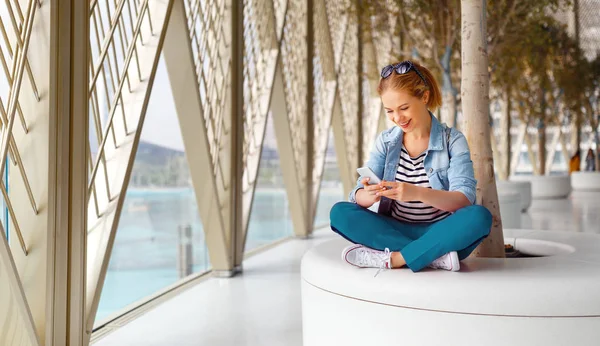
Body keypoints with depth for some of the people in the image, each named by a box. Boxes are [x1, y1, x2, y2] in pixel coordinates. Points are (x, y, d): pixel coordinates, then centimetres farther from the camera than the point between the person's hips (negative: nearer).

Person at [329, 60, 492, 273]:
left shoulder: (453, 140, -4)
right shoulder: (385, 141, 5)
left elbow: (465, 199, -16)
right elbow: (358, 196, -3)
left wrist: (417, 193, -35)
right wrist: (370, 195, -29)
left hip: (440, 235, -2)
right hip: (395, 232, 3)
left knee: (479, 216, -32)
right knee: (339, 212, -21)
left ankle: (391, 258, -27)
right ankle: (435, 256, -27)